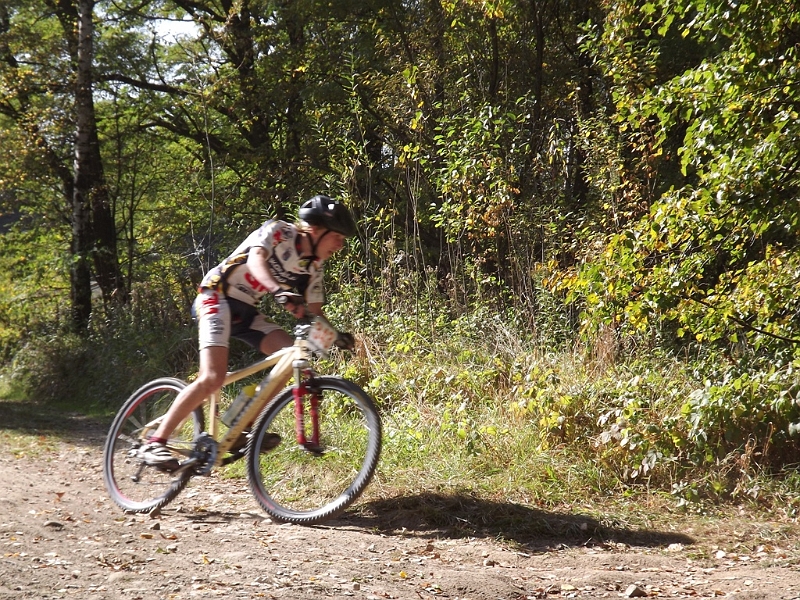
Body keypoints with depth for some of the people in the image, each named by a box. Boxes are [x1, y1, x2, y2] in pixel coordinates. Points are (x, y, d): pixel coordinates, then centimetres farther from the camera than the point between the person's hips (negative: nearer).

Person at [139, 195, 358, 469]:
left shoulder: (313, 266, 7)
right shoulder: (278, 231, -14)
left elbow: (314, 311, 11)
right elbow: (256, 260, -33)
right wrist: (279, 291, -51)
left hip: (247, 310, 8)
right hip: (218, 297, -8)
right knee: (213, 378, -23)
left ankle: (243, 430, -5)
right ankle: (155, 443, -16)